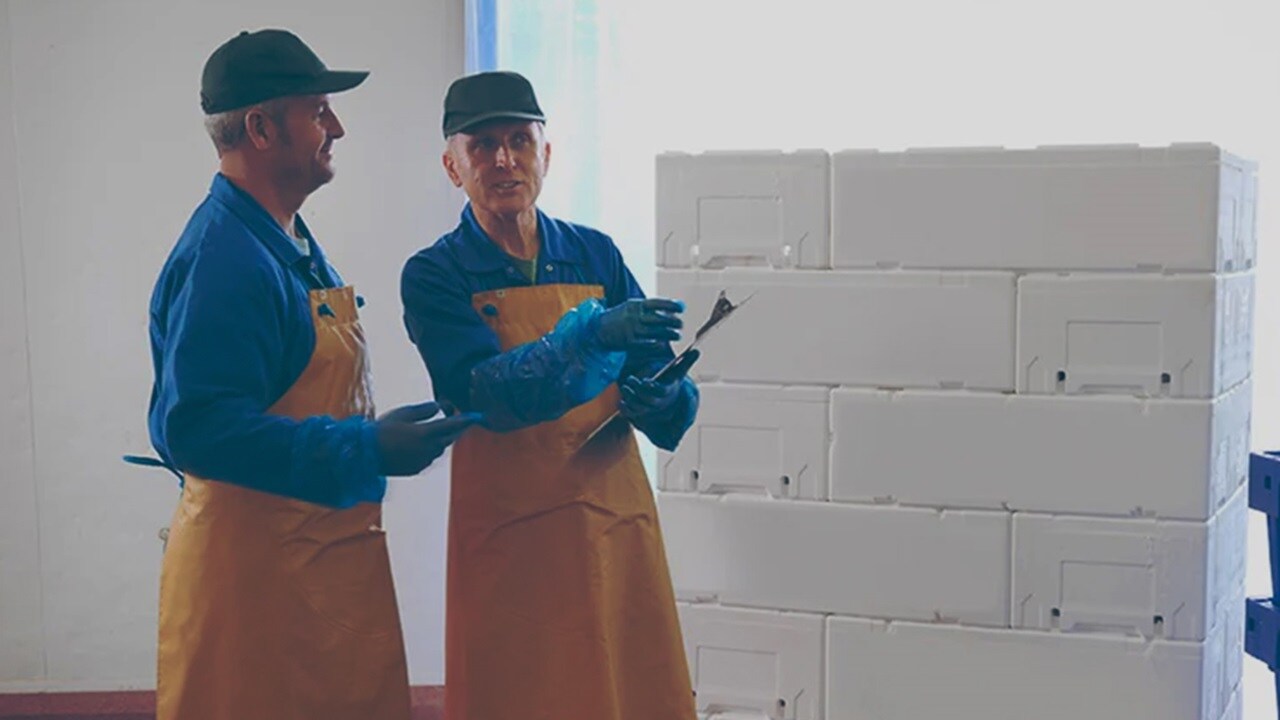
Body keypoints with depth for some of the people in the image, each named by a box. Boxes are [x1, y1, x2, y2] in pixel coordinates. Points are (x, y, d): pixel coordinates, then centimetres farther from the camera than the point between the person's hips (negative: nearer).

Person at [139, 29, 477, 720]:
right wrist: (367, 449, -28)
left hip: (326, 555, 10)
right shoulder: (222, 258, -20)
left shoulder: (291, 243, 14)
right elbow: (200, 429, -28)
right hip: (256, 566, -10)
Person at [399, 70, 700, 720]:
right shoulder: (435, 276, -2)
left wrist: (658, 396, -16)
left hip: (619, 525, 3)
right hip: (508, 538, -3)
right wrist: (590, 335, -31)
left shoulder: (596, 256, 8)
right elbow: (490, 395, -19)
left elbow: (675, 407, 6)